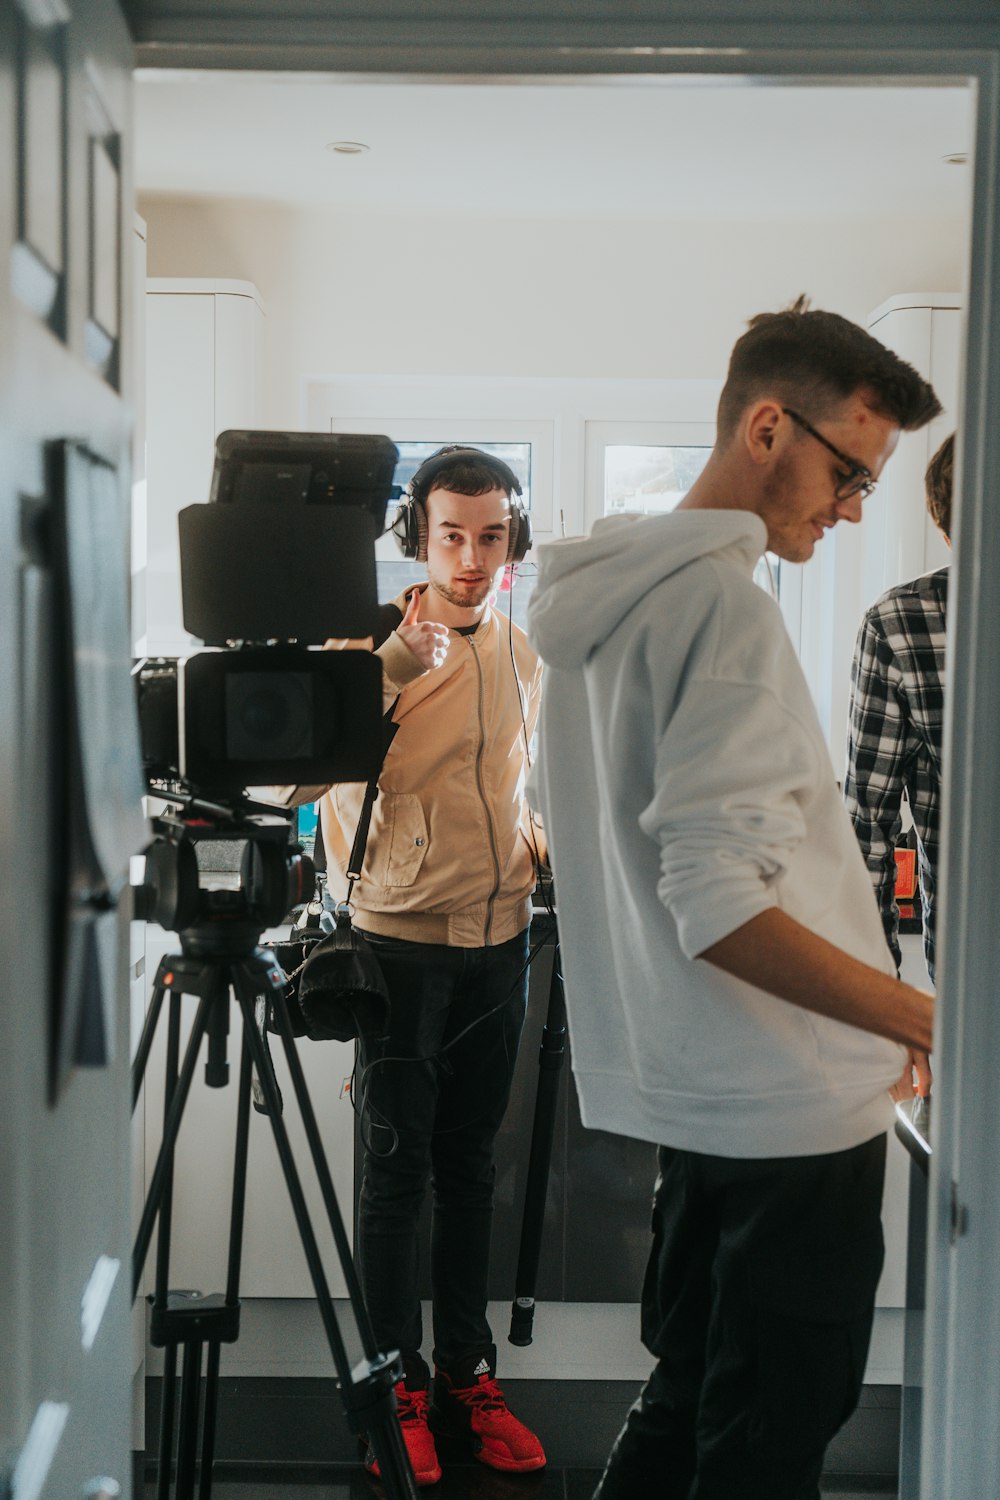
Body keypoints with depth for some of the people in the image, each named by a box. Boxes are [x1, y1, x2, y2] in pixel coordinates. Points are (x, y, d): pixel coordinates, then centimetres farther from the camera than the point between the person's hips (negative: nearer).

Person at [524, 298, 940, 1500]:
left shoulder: (606, 599, 12)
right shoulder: (719, 603, -19)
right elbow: (717, 907, -26)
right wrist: (931, 1023, -23)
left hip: (692, 1085, 10)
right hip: (791, 1103, -10)